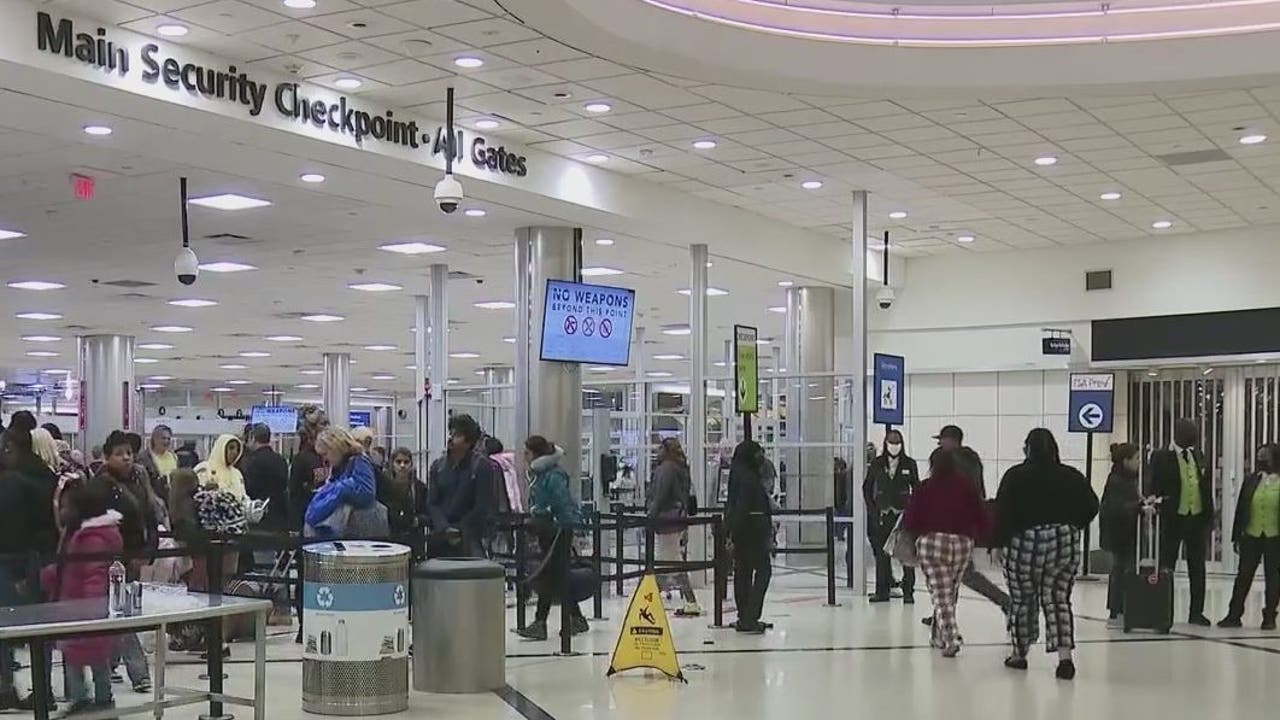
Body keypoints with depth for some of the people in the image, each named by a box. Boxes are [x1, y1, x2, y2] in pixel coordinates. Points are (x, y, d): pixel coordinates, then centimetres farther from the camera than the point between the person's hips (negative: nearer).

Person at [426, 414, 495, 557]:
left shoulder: (483, 466, -4)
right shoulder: (438, 466, 10)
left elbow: (482, 508, -7)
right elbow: (431, 504, 5)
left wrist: (458, 532, -9)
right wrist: (445, 529, -11)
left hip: (469, 536, -4)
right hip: (439, 537, 4)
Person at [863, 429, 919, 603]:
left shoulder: (909, 464, 1)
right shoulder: (876, 464, 4)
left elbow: (916, 488, 7)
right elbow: (866, 488, 10)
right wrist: (872, 509, 2)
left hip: (904, 514, -1)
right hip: (882, 515, 1)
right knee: (882, 553, 4)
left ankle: (908, 591, 2)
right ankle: (882, 590, 11)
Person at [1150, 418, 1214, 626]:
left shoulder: (1198, 455, 11)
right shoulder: (1161, 457, -5)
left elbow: (1207, 486, 12)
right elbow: (1155, 487, -7)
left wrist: (1209, 515, 6)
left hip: (1198, 517, 5)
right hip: (1173, 518, -5)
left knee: (1197, 568, 9)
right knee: (1166, 566, 2)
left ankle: (1196, 612, 17)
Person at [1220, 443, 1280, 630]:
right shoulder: (1251, 481, 6)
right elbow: (1240, 509, 7)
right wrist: (1237, 536, 2)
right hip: (1251, 536, 3)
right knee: (1244, 576, 4)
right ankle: (1234, 615, 6)